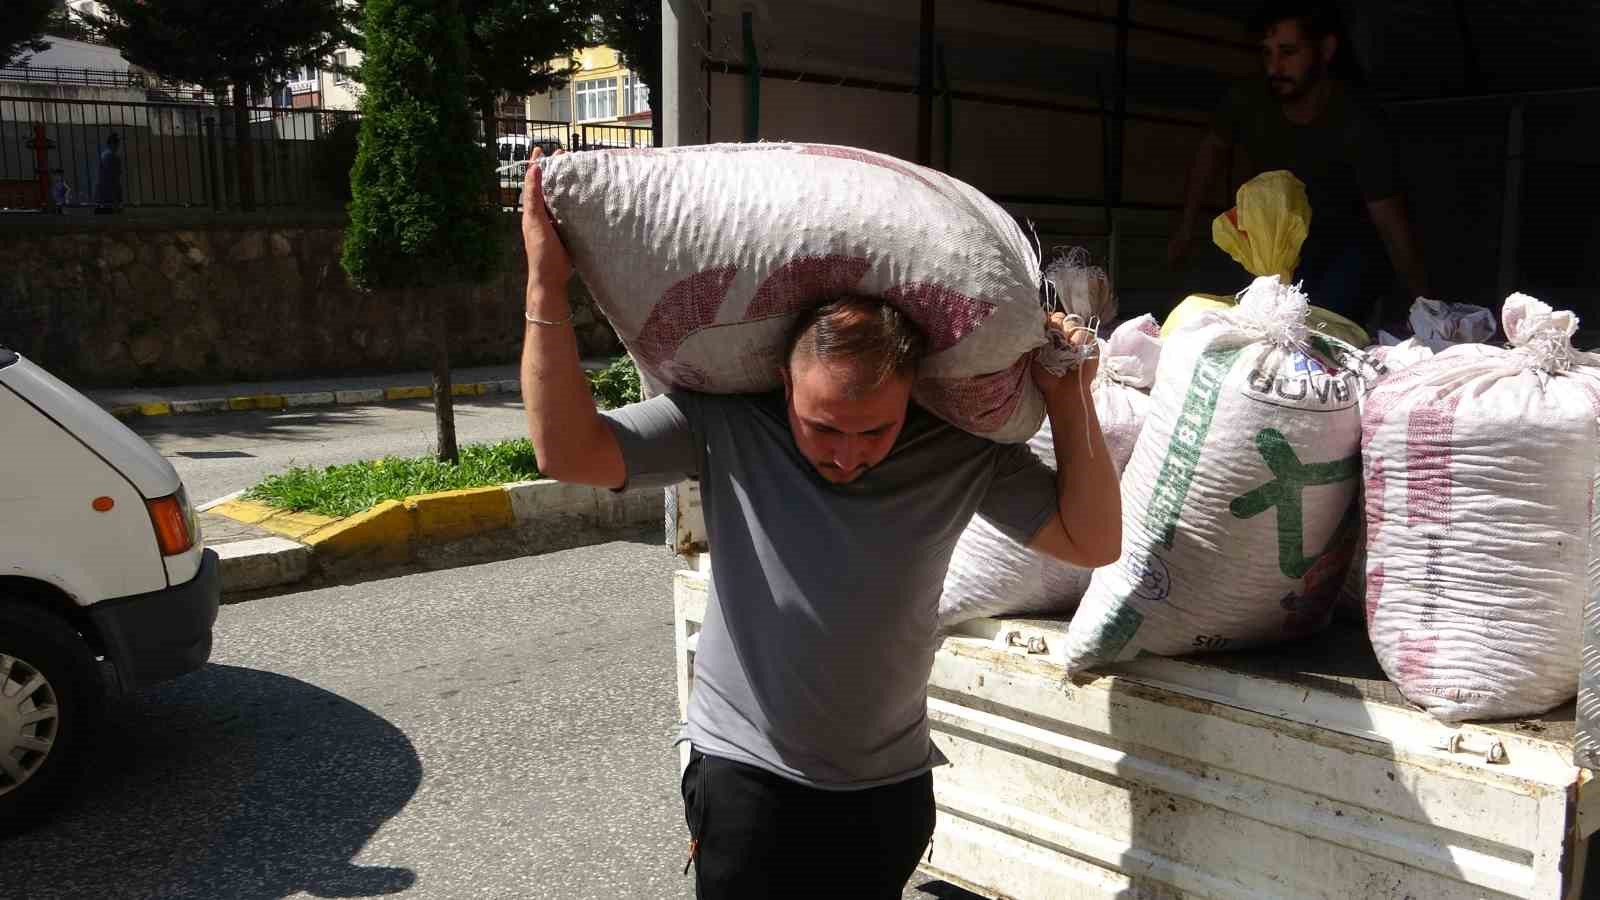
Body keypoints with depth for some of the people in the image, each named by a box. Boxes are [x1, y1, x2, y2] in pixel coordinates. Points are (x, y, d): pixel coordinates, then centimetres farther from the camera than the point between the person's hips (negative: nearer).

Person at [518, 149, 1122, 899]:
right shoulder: (724, 426, -16)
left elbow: (1092, 542, -9)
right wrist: (546, 284, -29)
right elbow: (566, 452, -23)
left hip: (890, 787, 2)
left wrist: (1069, 400, -20)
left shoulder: (961, 452, -11)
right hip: (746, 779, -2)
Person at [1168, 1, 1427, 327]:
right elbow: (1213, 147, 3)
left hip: (1351, 246, -4)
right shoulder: (1247, 101, -21)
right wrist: (1186, 227, 6)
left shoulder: (1359, 122, -31)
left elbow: (1391, 223, -27)